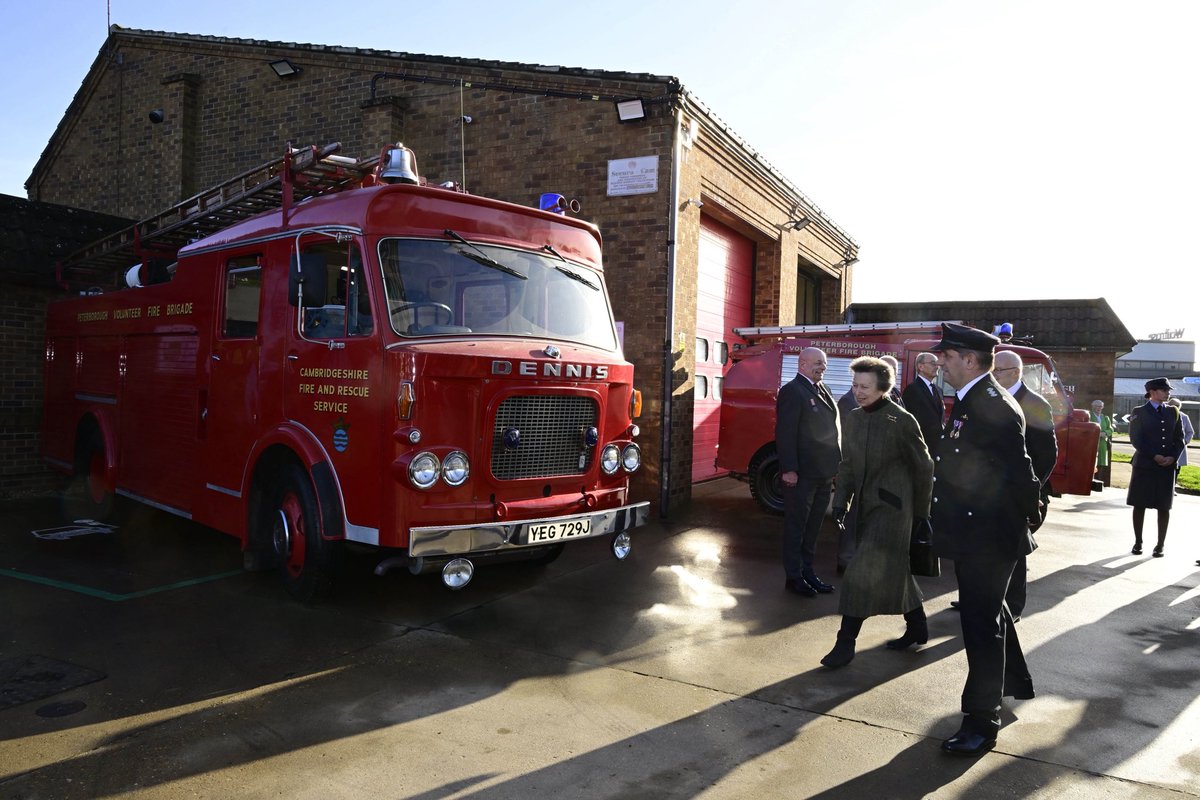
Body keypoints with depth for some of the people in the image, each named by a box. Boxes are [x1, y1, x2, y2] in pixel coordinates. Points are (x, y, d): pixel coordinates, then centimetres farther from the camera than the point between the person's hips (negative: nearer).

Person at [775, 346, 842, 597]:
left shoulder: (822, 390, 15)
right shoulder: (792, 391, -12)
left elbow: (831, 429, 17)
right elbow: (785, 433, -17)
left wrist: (835, 465, 13)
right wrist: (789, 470, -22)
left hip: (824, 473, 8)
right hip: (802, 473, -8)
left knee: (813, 527, 17)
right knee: (796, 527, 3)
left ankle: (807, 572, 28)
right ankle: (793, 576, 14)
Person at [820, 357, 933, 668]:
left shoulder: (902, 421, -12)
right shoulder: (853, 418, 5)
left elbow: (923, 467, -5)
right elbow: (847, 464, 12)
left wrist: (920, 512, -1)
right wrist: (841, 501, 2)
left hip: (891, 508, -7)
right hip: (866, 506, 7)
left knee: (864, 571, -9)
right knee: (891, 569, 17)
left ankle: (846, 642, 0)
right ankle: (917, 627, 37)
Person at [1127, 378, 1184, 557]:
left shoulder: (1173, 412, 10)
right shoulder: (1139, 412, 1)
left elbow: (1179, 438, 9)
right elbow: (1135, 438, -5)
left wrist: (1172, 457, -7)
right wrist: (1154, 456, -14)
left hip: (1167, 467, 3)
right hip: (1144, 465, -2)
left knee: (1164, 507, 4)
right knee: (1140, 505, 2)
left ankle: (1160, 545, 11)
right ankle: (1138, 542, 13)